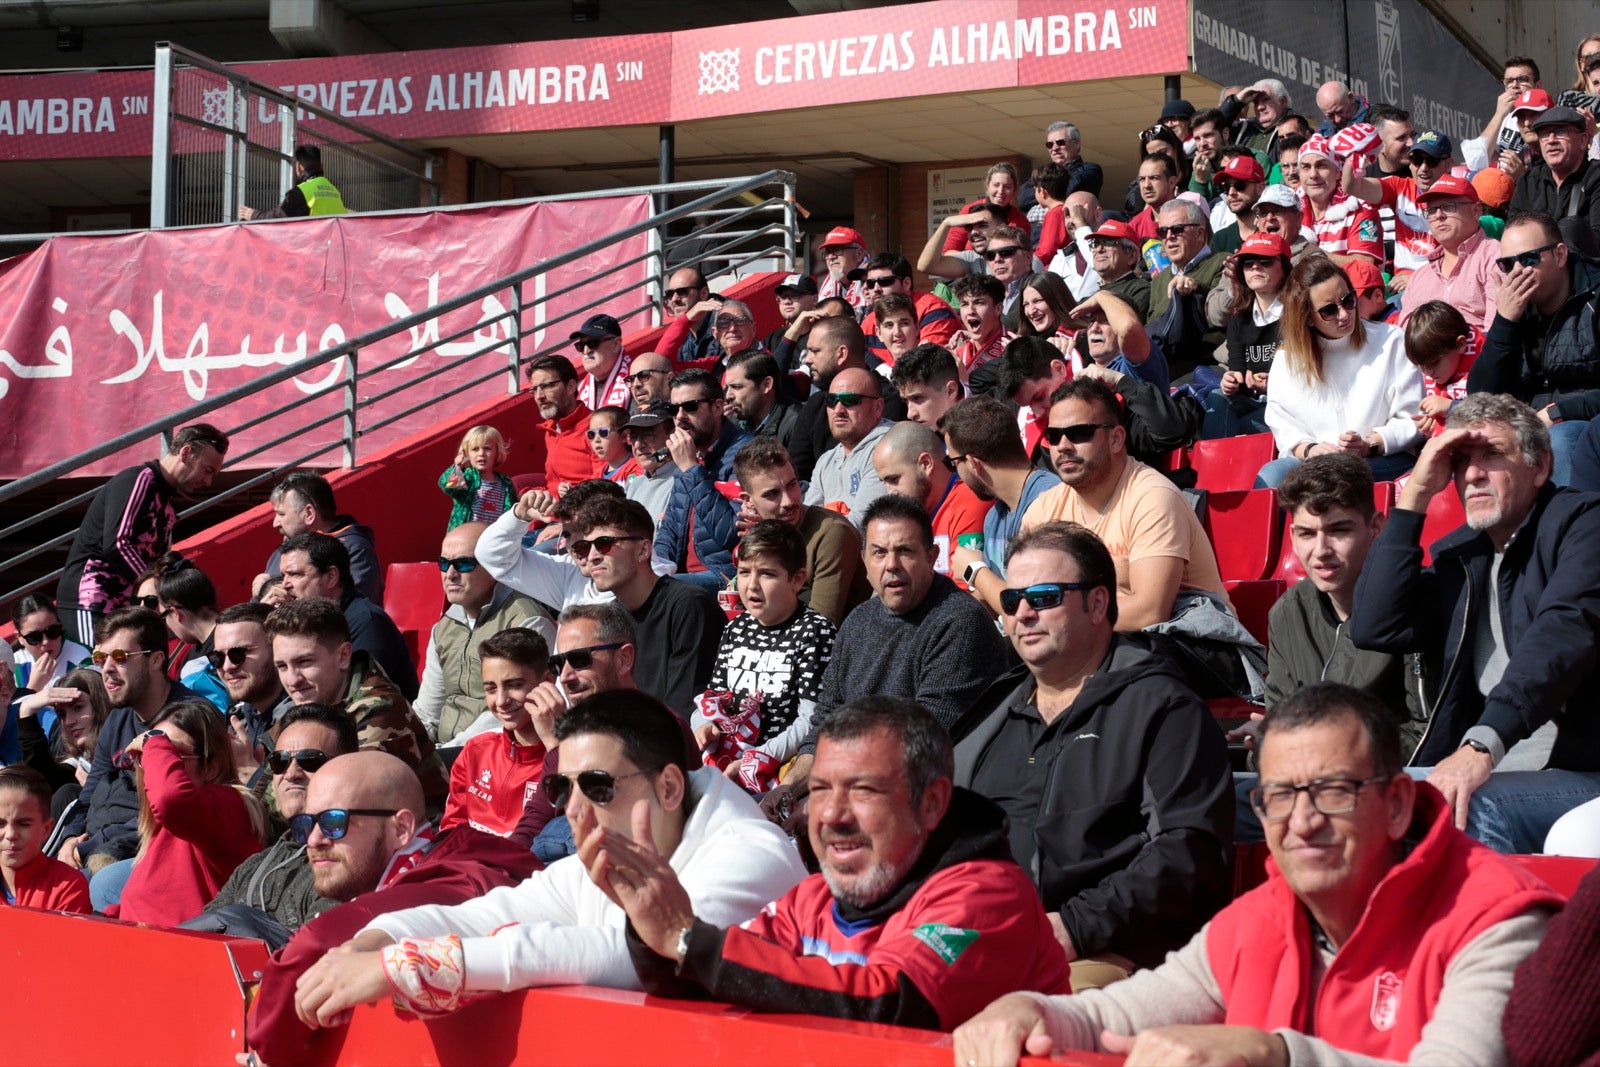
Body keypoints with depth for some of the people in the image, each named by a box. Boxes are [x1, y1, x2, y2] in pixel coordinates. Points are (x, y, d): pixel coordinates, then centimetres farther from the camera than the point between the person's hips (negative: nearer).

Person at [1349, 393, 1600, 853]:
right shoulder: (1458, 556, 19)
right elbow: (1374, 629, 5)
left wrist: (1482, 744, -33)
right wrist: (1415, 495, 5)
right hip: (1483, 773, 6)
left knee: (1479, 810, -35)